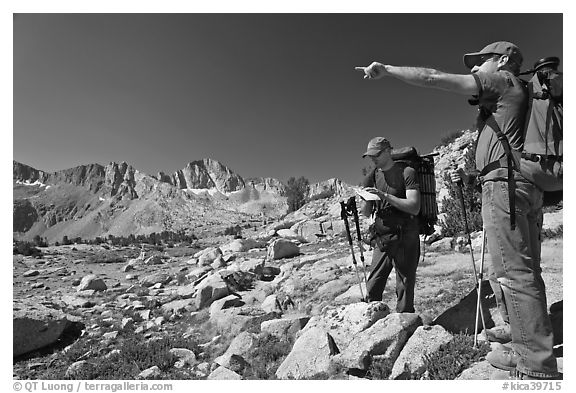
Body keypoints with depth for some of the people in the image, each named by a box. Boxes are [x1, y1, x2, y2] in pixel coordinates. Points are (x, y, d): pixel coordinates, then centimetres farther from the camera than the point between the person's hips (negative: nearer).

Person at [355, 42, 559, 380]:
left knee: (515, 272, -11)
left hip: (506, 185, -10)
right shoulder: (518, 94, 29)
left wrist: (386, 70, 2)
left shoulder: (502, 79, 3)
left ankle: (538, 367, -7)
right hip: (529, 185, 10)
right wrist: (471, 177, 22)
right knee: (526, 271, 9)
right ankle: (531, 351, 16)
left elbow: (433, 78, -5)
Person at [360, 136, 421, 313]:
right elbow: (366, 213, 11)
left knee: (404, 290, 0)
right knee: (372, 289, 4)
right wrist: (366, 201, -11)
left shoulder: (406, 172, -4)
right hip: (381, 240, 5)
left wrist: (385, 196, -22)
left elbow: (414, 207, -14)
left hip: (404, 240, -4)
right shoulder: (371, 177, 11)